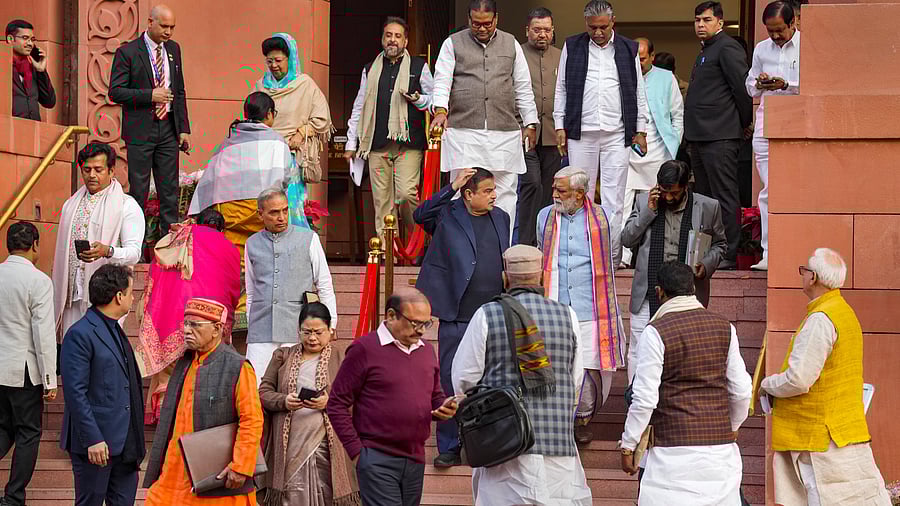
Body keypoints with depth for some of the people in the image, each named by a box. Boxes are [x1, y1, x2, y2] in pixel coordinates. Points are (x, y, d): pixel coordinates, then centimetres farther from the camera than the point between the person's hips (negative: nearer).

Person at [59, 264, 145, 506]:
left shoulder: (116, 331, 17)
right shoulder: (80, 334, -13)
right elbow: (75, 393, -17)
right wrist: (93, 439, -21)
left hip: (125, 441, 9)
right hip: (96, 443, -9)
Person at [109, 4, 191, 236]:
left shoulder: (173, 49, 12)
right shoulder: (127, 52, -6)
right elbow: (115, 92, -10)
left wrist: (184, 129, 11)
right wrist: (150, 95, -19)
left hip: (168, 127, 5)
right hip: (140, 129, -5)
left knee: (170, 189, 5)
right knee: (138, 189, -1)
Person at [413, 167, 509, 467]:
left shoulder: (500, 218, 11)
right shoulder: (448, 215, -4)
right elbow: (420, 215, -23)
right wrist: (451, 188, -25)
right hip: (457, 318, -4)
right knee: (450, 380, 2)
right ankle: (449, 448, 12)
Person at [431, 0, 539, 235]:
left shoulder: (511, 44, 14)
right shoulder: (453, 43, 8)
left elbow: (523, 88, 16)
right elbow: (442, 81, -2)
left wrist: (530, 123, 13)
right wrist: (440, 110, -19)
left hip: (504, 133, 2)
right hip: (464, 131, -2)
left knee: (505, 193, 1)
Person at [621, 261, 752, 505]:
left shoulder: (656, 332, -8)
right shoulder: (724, 327, 7)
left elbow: (645, 398, -10)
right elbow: (741, 391, 10)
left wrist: (628, 445, 1)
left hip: (674, 444, -5)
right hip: (720, 445, 5)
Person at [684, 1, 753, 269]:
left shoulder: (727, 48, -9)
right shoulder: (706, 52, 22)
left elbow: (742, 86, -14)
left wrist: (745, 124, -6)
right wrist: (691, 137, 20)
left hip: (720, 137, -10)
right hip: (700, 136, 10)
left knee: (724, 196, -8)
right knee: (705, 196, 12)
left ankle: (728, 255, -7)